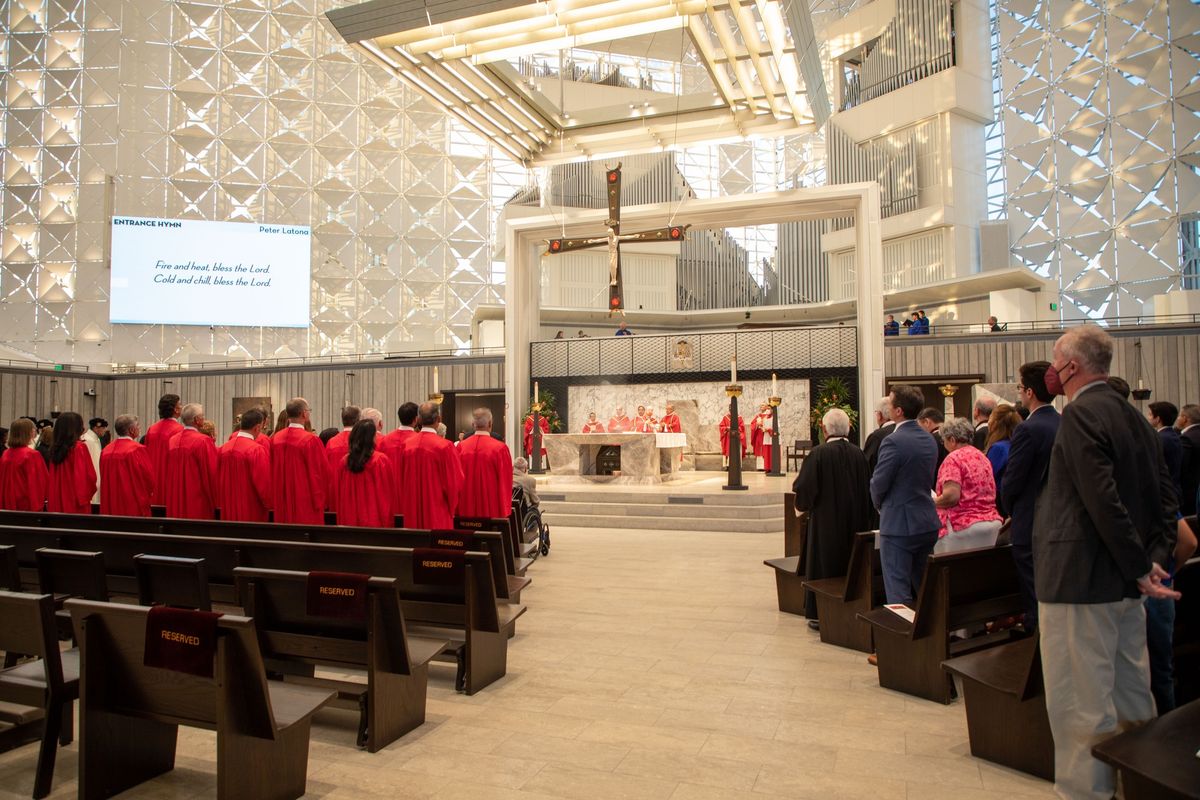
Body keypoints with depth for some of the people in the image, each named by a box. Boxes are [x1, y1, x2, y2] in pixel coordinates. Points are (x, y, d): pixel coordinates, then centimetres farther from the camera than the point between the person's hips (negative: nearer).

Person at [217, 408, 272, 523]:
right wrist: (270, 505, 1)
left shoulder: (223, 449, 2)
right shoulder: (257, 450, -17)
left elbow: (218, 481, 11)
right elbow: (264, 484, -15)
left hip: (227, 513, 6)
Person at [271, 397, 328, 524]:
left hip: (282, 505, 6)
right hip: (306, 505, -6)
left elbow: (271, 472, 10)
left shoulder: (275, 438, 1)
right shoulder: (311, 440, -17)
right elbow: (322, 472, -11)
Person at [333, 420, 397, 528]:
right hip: (375, 522, -4)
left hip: (350, 522, 5)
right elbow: (389, 492, -7)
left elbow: (337, 493, 9)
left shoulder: (344, 461, 0)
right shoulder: (380, 460, -12)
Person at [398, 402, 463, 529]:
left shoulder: (407, 445, -1)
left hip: (412, 513, 5)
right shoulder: (445, 447, -15)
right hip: (437, 513, -5)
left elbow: (402, 480, 10)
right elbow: (455, 482, -9)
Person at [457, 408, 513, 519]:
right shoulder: (499, 448, -12)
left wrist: (457, 509, 15)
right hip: (492, 510, -3)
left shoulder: (461, 447, -3)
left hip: (466, 510, 3)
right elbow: (505, 483, -7)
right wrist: (505, 512, 3)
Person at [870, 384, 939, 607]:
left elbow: (878, 484, -15)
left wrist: (880, 505, 6)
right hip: (928, 523, 8)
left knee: (898, 592, 0)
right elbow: (929, 479, 13)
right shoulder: (930, 440, 7)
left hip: (898, 524, -8)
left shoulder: (893, 442, -19)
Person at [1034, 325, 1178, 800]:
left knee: (1081, 705, 0)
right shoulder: (1135, 418, 12)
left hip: (1081, 582, -10)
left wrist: (1140, 569, -14)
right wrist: (1153, 560, 6)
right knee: (1131, 697, 20)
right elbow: (1166, 499, 12)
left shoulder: (1081, 414, -16)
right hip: (1125, 585, 10)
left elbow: (1104, 501, -23)